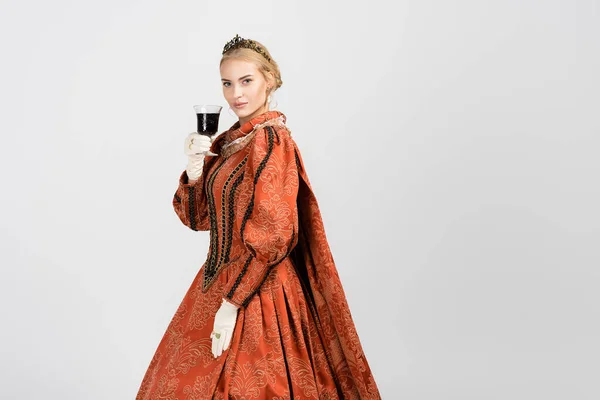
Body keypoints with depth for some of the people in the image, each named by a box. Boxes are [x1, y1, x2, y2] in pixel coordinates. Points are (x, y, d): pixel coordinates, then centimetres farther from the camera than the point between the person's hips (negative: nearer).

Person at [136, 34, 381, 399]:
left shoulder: (271, 140, -17)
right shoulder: (227, 140, 8)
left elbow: (271, 237, -21)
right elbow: (198, 218, 9)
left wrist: (231, 301, -20)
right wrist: (195, 167, -6)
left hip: (256, 290, -9)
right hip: (221, 279, 9)